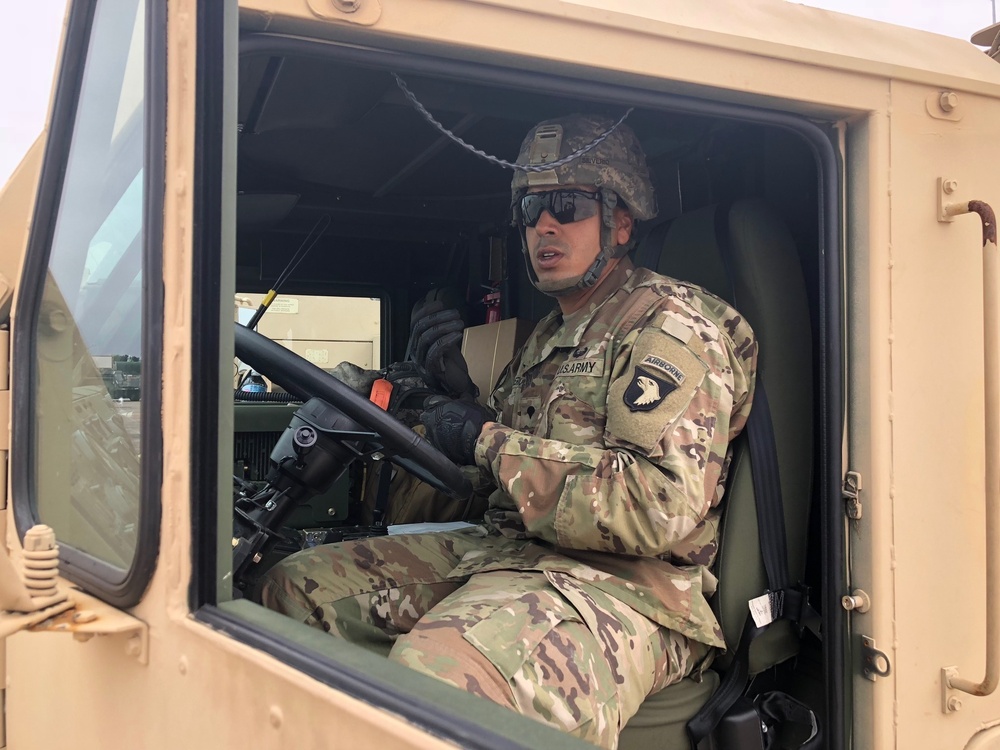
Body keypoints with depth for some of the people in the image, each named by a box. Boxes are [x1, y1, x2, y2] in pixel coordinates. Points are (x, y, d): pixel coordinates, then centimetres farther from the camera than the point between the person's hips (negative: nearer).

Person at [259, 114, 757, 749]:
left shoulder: (670, 327, -8)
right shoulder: (553, 334, 22)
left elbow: (664, 505, -22)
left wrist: (490, 442, -15)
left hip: (617, 584, -9)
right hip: (502, 553, 9)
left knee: (436, 675, -39)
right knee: (295, 585, 5)